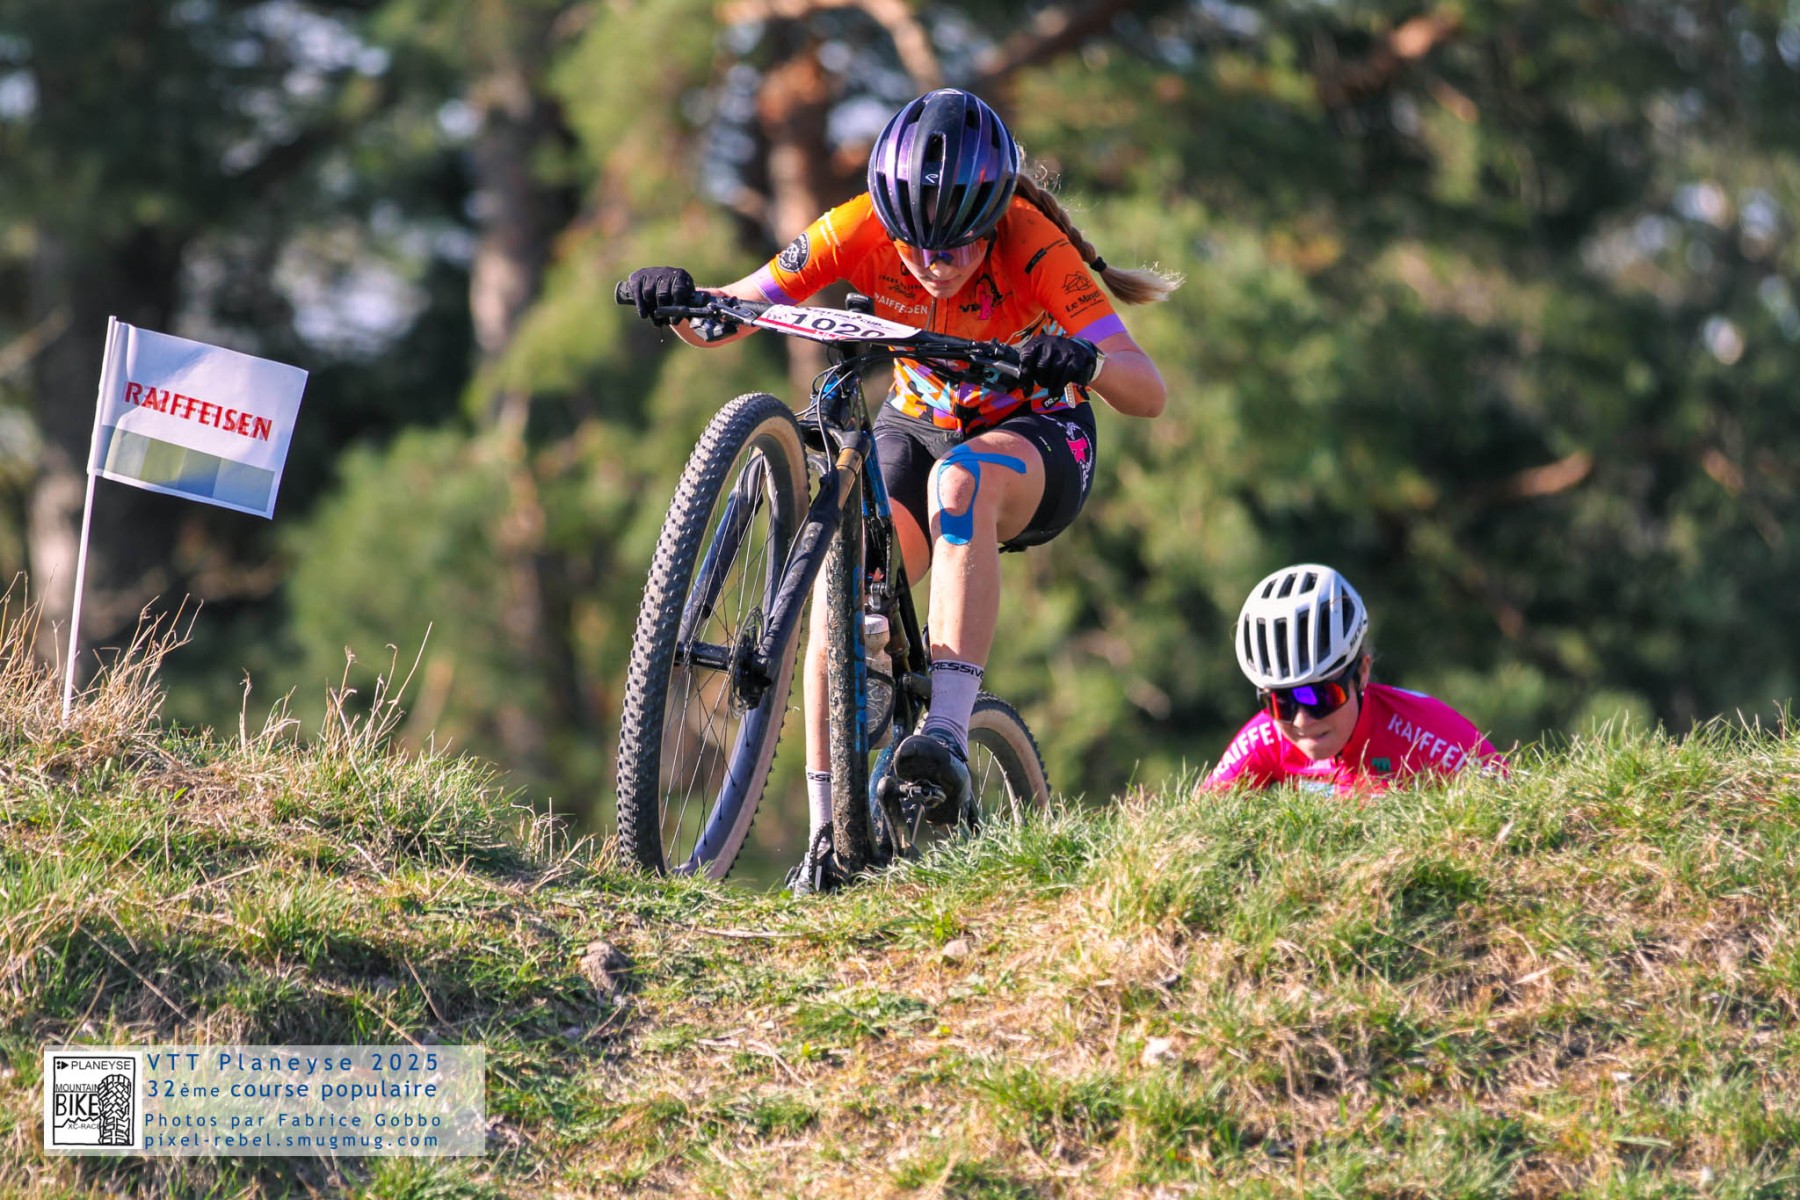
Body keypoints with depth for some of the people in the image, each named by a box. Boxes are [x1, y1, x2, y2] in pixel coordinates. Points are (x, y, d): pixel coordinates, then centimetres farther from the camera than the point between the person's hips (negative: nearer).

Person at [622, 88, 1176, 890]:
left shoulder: (1031, 243, -28)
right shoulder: (863, 230, -21)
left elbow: (1149, 392, -33)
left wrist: (1085, 362, -55)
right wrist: (680, 300, -41)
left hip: (1037, 438, -3)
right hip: (916, 426, 3)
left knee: (963, 476, -39)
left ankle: (948, 734, -46)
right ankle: (829, 830, -14)